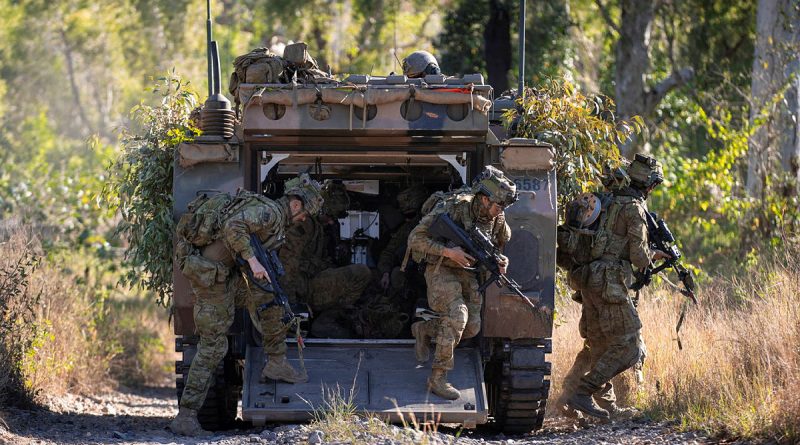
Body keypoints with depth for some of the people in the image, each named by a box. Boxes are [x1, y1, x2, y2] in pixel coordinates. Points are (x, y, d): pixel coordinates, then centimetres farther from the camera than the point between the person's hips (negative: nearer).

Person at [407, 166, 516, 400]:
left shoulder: (496, 218, -4)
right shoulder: (452, 209, -21)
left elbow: (504, 242, 16)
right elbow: (415, 239, -18)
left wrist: (501, 262, -7)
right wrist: (448, 252, -27)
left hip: (467, 273, 6)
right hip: (441, 269, -6)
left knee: (472, 327, -8)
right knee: (457, 314, -28)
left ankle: (424, 329, 21)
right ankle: (437, 378, -22)